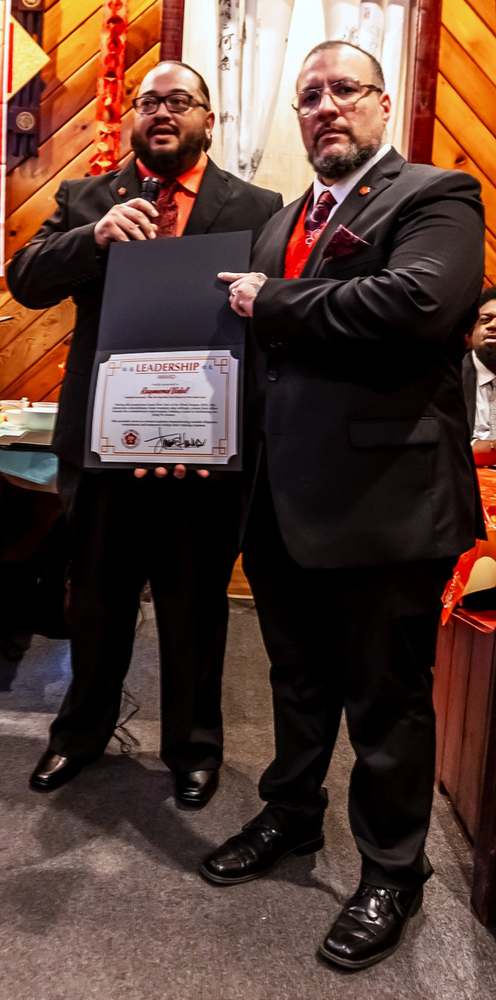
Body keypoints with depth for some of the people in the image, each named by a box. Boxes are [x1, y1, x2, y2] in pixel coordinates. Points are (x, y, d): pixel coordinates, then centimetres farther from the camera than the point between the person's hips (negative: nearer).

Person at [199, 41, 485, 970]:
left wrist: (274, 303, -15)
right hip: (284, 500, 7)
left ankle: (391, 871, 30)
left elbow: (417, 301, -25)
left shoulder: (436, 198, -5)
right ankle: (291, 815, 45)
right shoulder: (282, 222, 18)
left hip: (384, 503, -6)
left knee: (387, 699, 9)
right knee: (299, 679, 22)